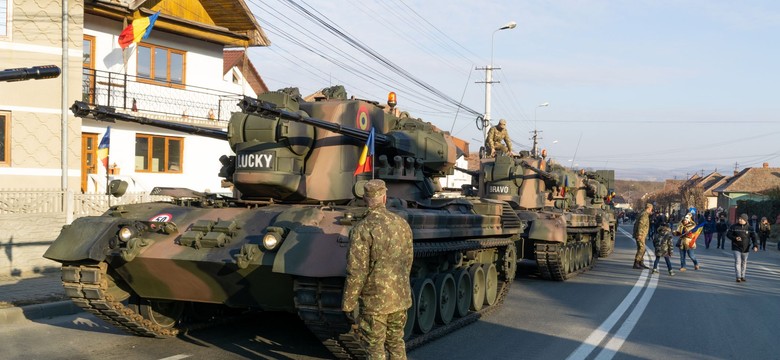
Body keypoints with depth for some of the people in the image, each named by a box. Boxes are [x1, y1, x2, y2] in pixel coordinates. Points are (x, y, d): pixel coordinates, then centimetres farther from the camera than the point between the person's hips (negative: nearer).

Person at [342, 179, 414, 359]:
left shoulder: (362, 229, -17)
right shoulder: (402, 224, 2)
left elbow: (356, 273, -18)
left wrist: (348, 304, -9)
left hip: (374, 300, -6)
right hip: (401, 297, 6)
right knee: (396, 343, 20)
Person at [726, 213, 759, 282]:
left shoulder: (749, 228, -1)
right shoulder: (734, 227, -4)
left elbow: (753, 237, -4)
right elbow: (728, 234, 0)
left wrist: (755, 246, -18)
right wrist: (735, 238, -19)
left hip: (745, 248, 2)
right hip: (736, 248, -2)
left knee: (744, 262, 12)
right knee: (737, 262, -11)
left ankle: (742, 276, 25)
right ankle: (738, 277, -12)